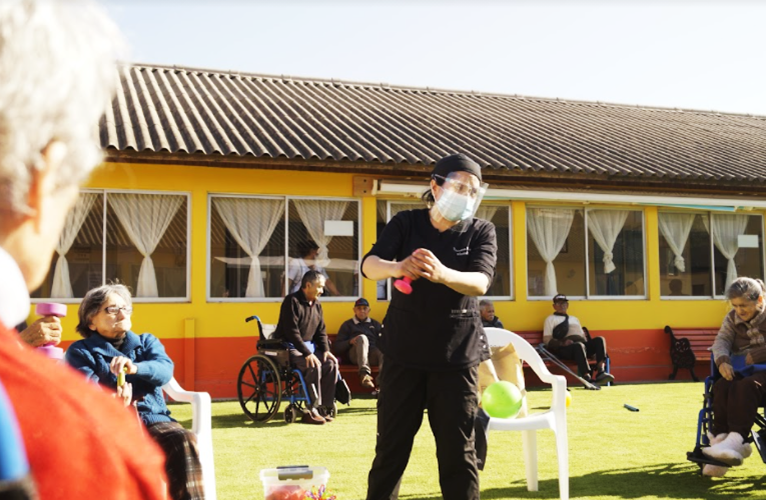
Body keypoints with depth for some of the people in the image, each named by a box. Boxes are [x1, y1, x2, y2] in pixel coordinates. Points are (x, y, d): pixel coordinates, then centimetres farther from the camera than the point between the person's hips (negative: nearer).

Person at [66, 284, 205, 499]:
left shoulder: (147, 342, 22)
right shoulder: (81, 351, 14)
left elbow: (165, 370, 0)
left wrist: (135, 368, -23)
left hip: (153, 418, 3)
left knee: (184, 440, -30)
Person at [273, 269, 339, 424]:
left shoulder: (317, 305, 12)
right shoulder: (292, 301, -14)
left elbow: (321, 331, 15)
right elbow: (292, 332, -21)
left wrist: (326, 350, -3)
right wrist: (307, 353, -26)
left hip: (309, 346, 8)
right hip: (289, 347, -8)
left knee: (331, 364, -14)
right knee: (314, 365, -31)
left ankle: (324, 408, -8)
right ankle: (310, 411, -23)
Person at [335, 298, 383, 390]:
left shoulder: (375, 324, 29)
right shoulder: (347, 325, 23)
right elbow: (337, 347, 13)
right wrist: (350, 342, -6)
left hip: (373, 353, 1)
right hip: (355, 355, -1)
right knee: (362, 337, -33)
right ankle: (364, 374, -48)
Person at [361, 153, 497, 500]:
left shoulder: (481, 232, -1)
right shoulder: (406, 223, 0)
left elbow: (480, 282, -19)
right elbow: (369, 264, -16)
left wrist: (443, 274, -40)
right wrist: (396, 267, -39)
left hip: (457, 356, 0)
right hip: (403, 353, 1)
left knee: (458, 452, 3)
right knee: (391, 447, 6)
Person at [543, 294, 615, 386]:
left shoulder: (574, 319, 37)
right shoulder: (551, 319, 19)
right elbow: (547, 340, 5)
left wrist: (588, 344, 5)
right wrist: (562, 343, -13)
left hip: (583, 345, 6)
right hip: (564, 349, -6)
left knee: (600, 339, -21)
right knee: (579, 345, -38)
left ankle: (601, 372, -39)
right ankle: (587, 378, -47)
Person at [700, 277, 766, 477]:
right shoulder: (732, 318, 14)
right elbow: (721, 341, -1)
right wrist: (723, 361, -22)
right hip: (739, 370, 4)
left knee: (747, 386, -38)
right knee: (721, 387, -30)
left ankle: (735, 440, -45)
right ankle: (721, 439, -36)